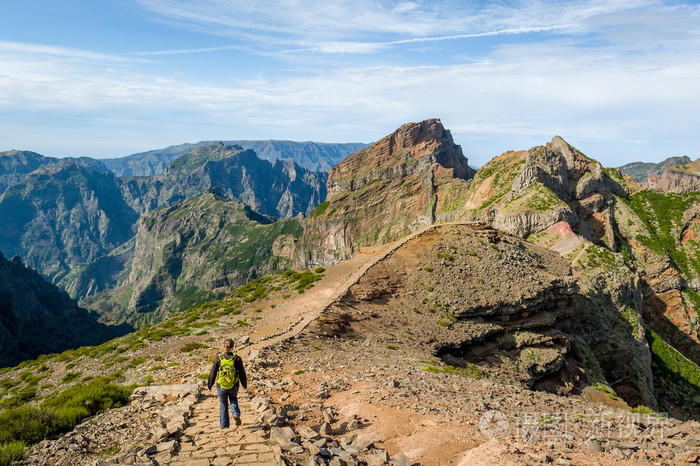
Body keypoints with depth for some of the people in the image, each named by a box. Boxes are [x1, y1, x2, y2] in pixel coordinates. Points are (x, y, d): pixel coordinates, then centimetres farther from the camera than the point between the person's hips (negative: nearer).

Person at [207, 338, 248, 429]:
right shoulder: (237, 358, -9)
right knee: (233, 399, 30)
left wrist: (209, 385, 15)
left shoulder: (218, 358, -10)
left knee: (223, 405, 20)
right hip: (234, 386, 0)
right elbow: (242, 373, 0)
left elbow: (213, 373, -2)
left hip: (221, 386, 0)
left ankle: (224, 426, 23)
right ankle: (236, 413, 3)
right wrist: (244, 385, 16)